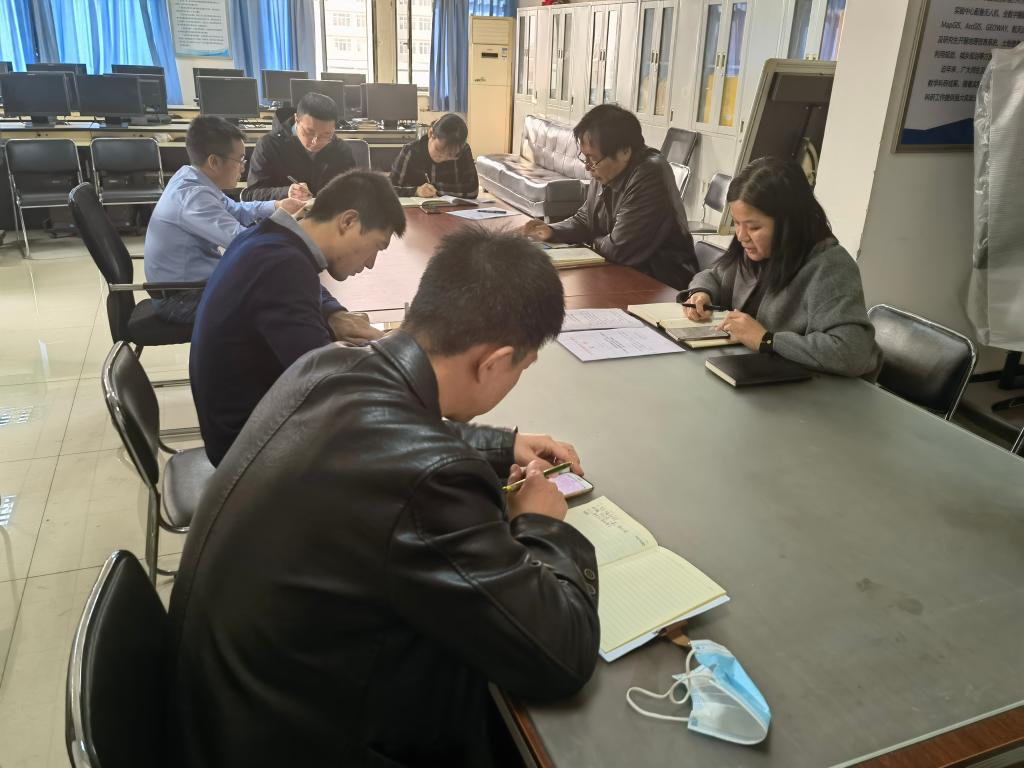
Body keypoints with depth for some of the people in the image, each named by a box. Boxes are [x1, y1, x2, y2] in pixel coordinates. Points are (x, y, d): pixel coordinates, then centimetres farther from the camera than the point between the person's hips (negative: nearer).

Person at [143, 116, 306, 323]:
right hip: (181, 300, -9)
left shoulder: (190, 177, 1)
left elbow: (233, 210, 17)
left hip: (185, 284, 9)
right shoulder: (193, 196, -27)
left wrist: (276, 206, 5)